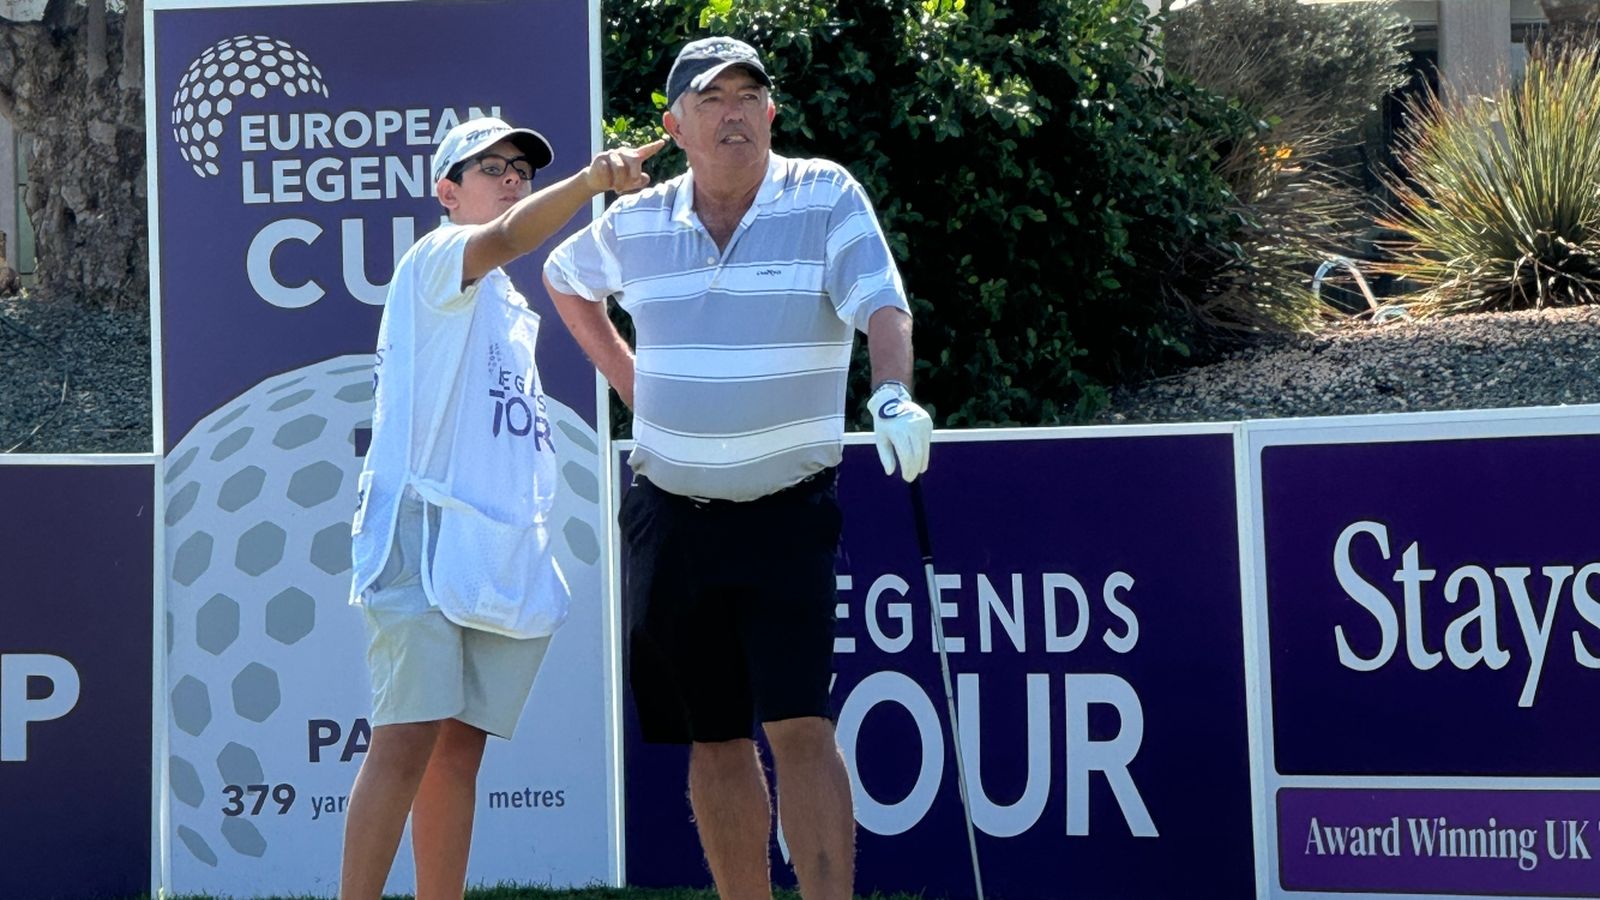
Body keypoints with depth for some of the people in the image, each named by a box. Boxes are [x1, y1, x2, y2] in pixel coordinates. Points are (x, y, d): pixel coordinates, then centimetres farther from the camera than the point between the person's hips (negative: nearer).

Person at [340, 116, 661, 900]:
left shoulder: (510, 306, 23)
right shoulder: (437, 256, -3)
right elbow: (507, 237, -27)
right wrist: (591, 180, -43)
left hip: (497, 547, 8)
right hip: (423, 531, -8)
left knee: (460, 748, 7)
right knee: (406, 742, -13)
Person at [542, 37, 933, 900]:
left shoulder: (826, 196, -6)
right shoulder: (635, 224, 4)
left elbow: (882, 307, -19)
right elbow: (564, 278, 25)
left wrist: (894, 394, -39)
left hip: (787, 512, -3)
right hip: (669, 513, 4)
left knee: (800, 727, -13)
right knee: (715, 741, 8)